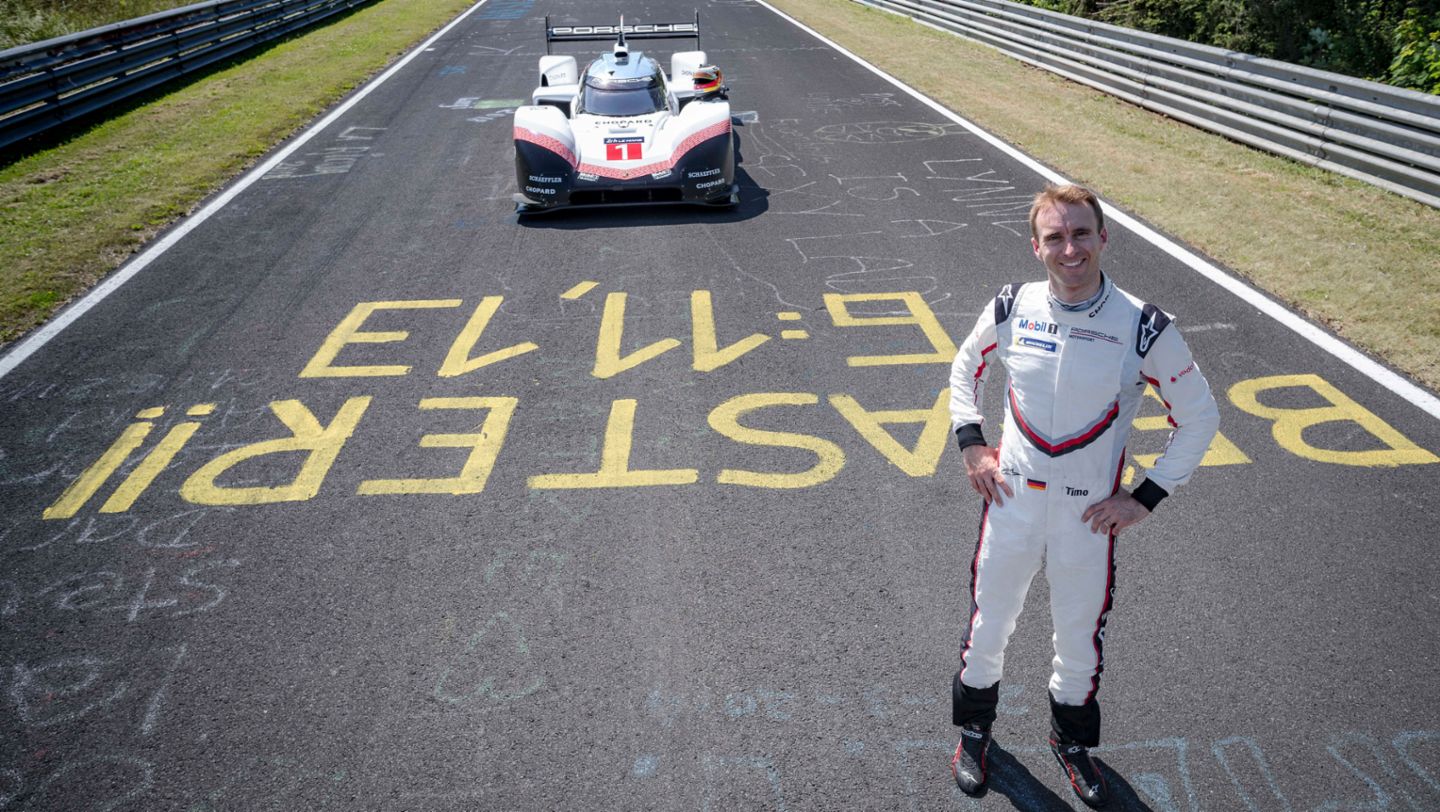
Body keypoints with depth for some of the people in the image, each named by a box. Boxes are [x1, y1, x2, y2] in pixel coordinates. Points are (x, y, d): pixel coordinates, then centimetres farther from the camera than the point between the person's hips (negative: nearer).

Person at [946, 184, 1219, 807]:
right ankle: (974, 726, 42)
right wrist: (970, 443, 2)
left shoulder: (1144, 328, -13)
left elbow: (1200, 417, -2)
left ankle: (1071, 737, 45)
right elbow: (965, 368, 14)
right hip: (1011, 498, 1)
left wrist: (1145, 498, -6)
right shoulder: (1011, 308, -7)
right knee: (989, 622, 15)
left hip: (1090, 515, -1)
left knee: (1080, 638, 16)